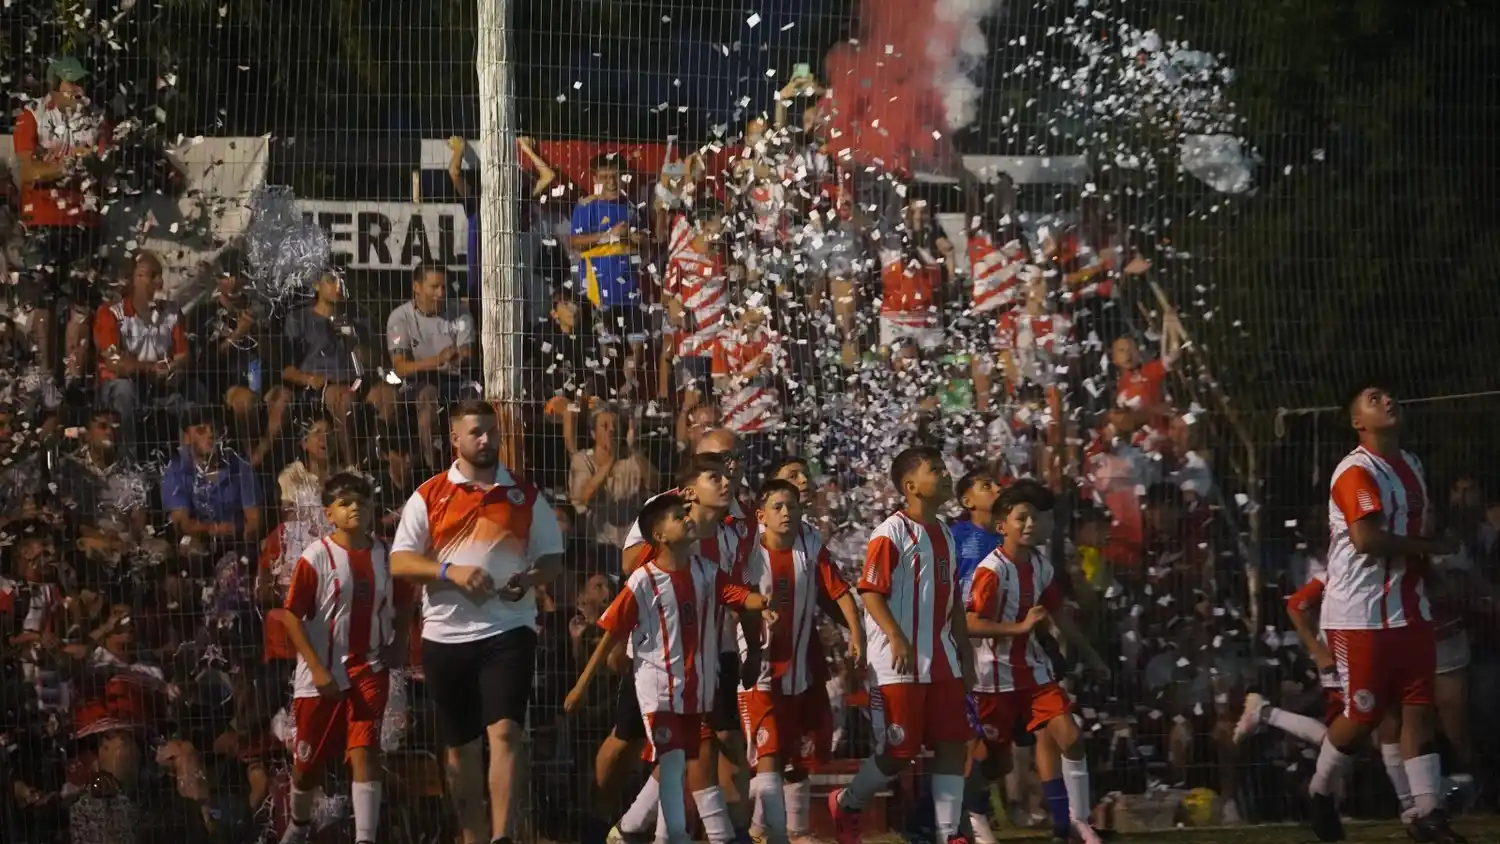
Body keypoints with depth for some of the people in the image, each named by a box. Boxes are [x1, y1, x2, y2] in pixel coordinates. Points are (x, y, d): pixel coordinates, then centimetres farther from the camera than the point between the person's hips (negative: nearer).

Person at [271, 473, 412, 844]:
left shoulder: (386, 557, 3)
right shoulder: (316, 558, -9)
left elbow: (401, 608, 18)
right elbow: (291, 616, -9)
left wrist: (397, 643, 0)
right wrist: (316, 668, -15)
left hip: (369, 671, 2)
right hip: (322, 675, -2)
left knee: (365, 754, -12)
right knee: (309, 761, 12)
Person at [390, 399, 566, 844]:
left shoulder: (526, 497, 6)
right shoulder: (429, 497, 4)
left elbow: (553, 558, 9)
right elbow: (399, 562, 0)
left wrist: (530, 579, -14)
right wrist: (450, 571, -16)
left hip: (509, 629, -1)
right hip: (446, 635, 2)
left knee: (505, 730, -17)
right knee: (460, 745, 9)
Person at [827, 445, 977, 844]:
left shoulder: (944, 535, 15)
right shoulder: (892, 534, -10)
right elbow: (871, 592, -16)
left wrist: (965, 656, 17)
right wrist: (896, 638, -29)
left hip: (942, 661, 7)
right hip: (900, 663, -7)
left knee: (953, 744, 0)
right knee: (899, 750, -4)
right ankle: (846, 804, 20)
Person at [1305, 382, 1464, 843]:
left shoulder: (1411, 466, 15)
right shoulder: (1356, 472, -15)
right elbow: (1367, 538, -27)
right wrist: (1434, 546, -17)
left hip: (1409, 610, 8)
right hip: (1360, 614, -8)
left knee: (1418, 709, 1)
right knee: (1362, 716, -2)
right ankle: (1320, 792, 21)